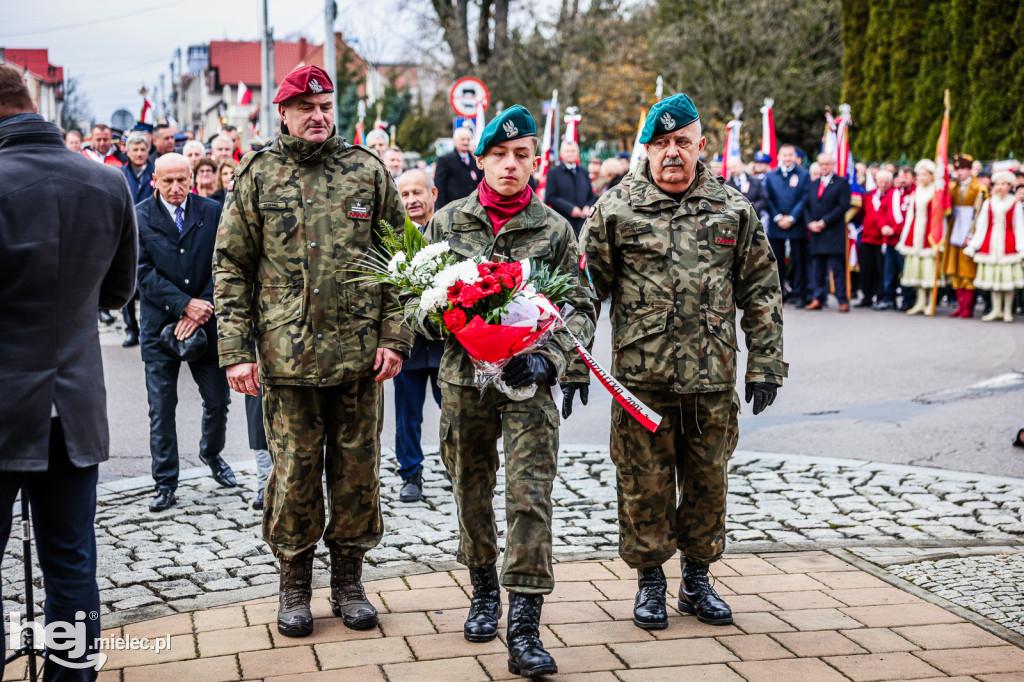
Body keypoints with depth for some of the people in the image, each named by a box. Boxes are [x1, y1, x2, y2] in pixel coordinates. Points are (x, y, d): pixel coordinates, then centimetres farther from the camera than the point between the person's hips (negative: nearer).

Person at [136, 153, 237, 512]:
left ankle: (211, 454, 38)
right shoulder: (139, 217, -2)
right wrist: (184, 304, -16)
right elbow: (144, 271, -8)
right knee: (161, 410, 2)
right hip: (160, 325, -1)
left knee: (218, 400, 8)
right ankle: (165, 485, 13)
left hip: (205, 322, 2)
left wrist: (200, 310, -11)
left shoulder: (211, 212, 3)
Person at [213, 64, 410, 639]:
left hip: (360, 352, 1)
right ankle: (295, 581, 21)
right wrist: (236, 349, -4)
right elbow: (232, 268, 4)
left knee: (357, 467, 8)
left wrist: (395, 337, -2)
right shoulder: (257, 176, 4)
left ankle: (349, 577, 23)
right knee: (294, 469, 5)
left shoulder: (368, 171, 6)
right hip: (286, 354, -1)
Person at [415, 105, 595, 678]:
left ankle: (524, 629, -8)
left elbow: (580, 307, 1)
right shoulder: (447, 222, 5)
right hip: (463, 378, 2)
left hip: (528, 382, -2)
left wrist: (546, 359, -15)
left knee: (530, 496, -10)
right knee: (471, 494, 14)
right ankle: (484, 593, 37)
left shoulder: (555, 230, 1)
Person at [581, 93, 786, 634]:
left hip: (712, 380, 2)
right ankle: (649, 580, 23)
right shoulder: (615, 210, 0)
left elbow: (761, 293, 9)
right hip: (641, 379, -2)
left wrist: (765, 364, 5)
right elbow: (586, 290, 1)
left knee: (707, 480, 12)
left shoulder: (734, 210, 6)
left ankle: (697, 579, 29)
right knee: (645, 483, 5)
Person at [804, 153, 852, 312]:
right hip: (816, 233, 5)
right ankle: (818, 299, 11)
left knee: (837, 268, -6)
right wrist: (810, 223, -5)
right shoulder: (813, 184, 18)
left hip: (834, 232, -5)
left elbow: (844, 206, -9)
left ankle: (843, 300, -3)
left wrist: (824, 221, -14)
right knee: (817, 268, 6)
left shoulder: (842, 183, 1)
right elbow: (807, 207, 14)